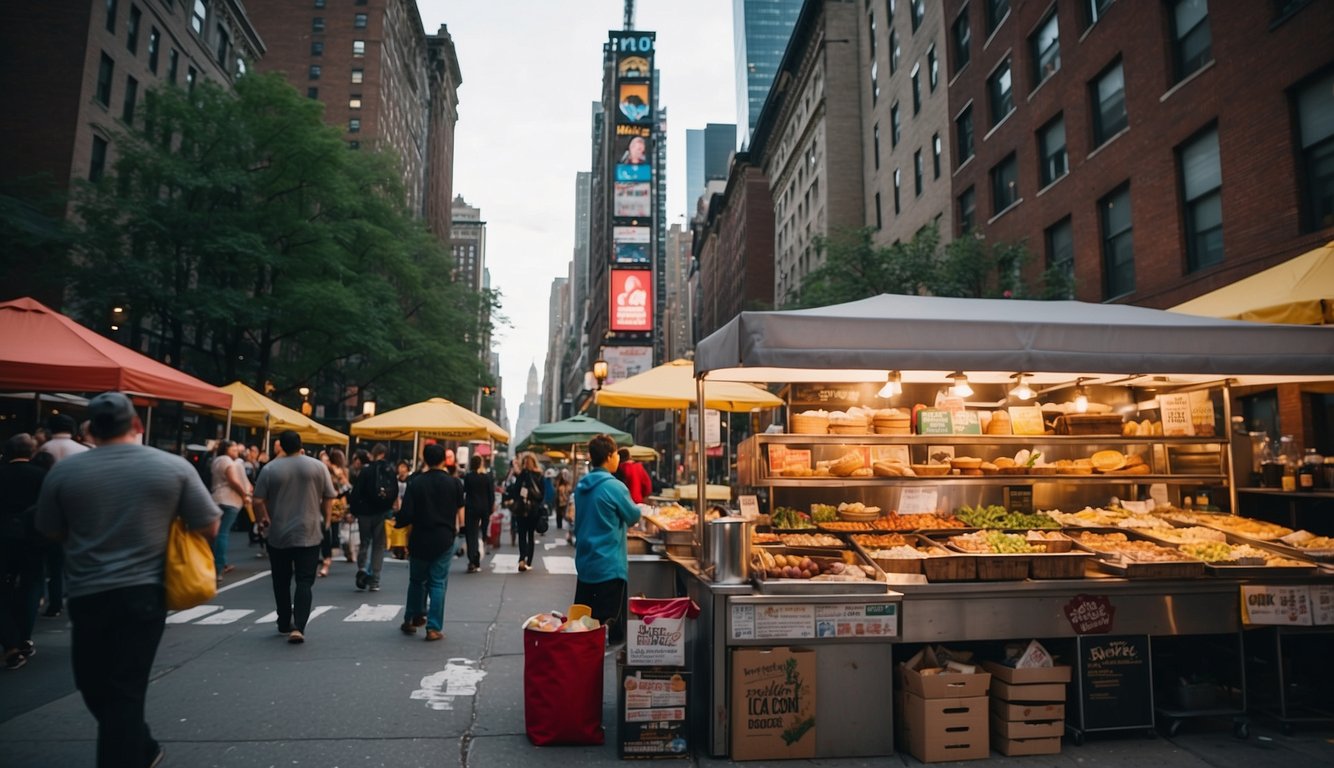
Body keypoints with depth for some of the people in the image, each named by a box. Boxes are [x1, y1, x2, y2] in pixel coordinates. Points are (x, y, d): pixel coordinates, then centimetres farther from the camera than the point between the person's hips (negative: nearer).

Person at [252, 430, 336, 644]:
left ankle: (284, 623, 27)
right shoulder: (317, 466, -1)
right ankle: (298, 627, -14)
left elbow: (258, 501, -4)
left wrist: (263, 519, 14)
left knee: (281, 581, 16)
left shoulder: (270, 468, -3)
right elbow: (329, 498, 2)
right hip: (309, 534, -1)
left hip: (278, 535, 1)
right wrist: (325, 520, 15)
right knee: (304, 581, -1)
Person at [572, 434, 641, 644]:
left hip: (584, 562, 7)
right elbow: (633, 516, -5)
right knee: (610, 623, 1)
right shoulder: (614, 487, -17)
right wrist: (636, 508, 16)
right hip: (609, 565, -7)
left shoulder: (581, 485, 6)